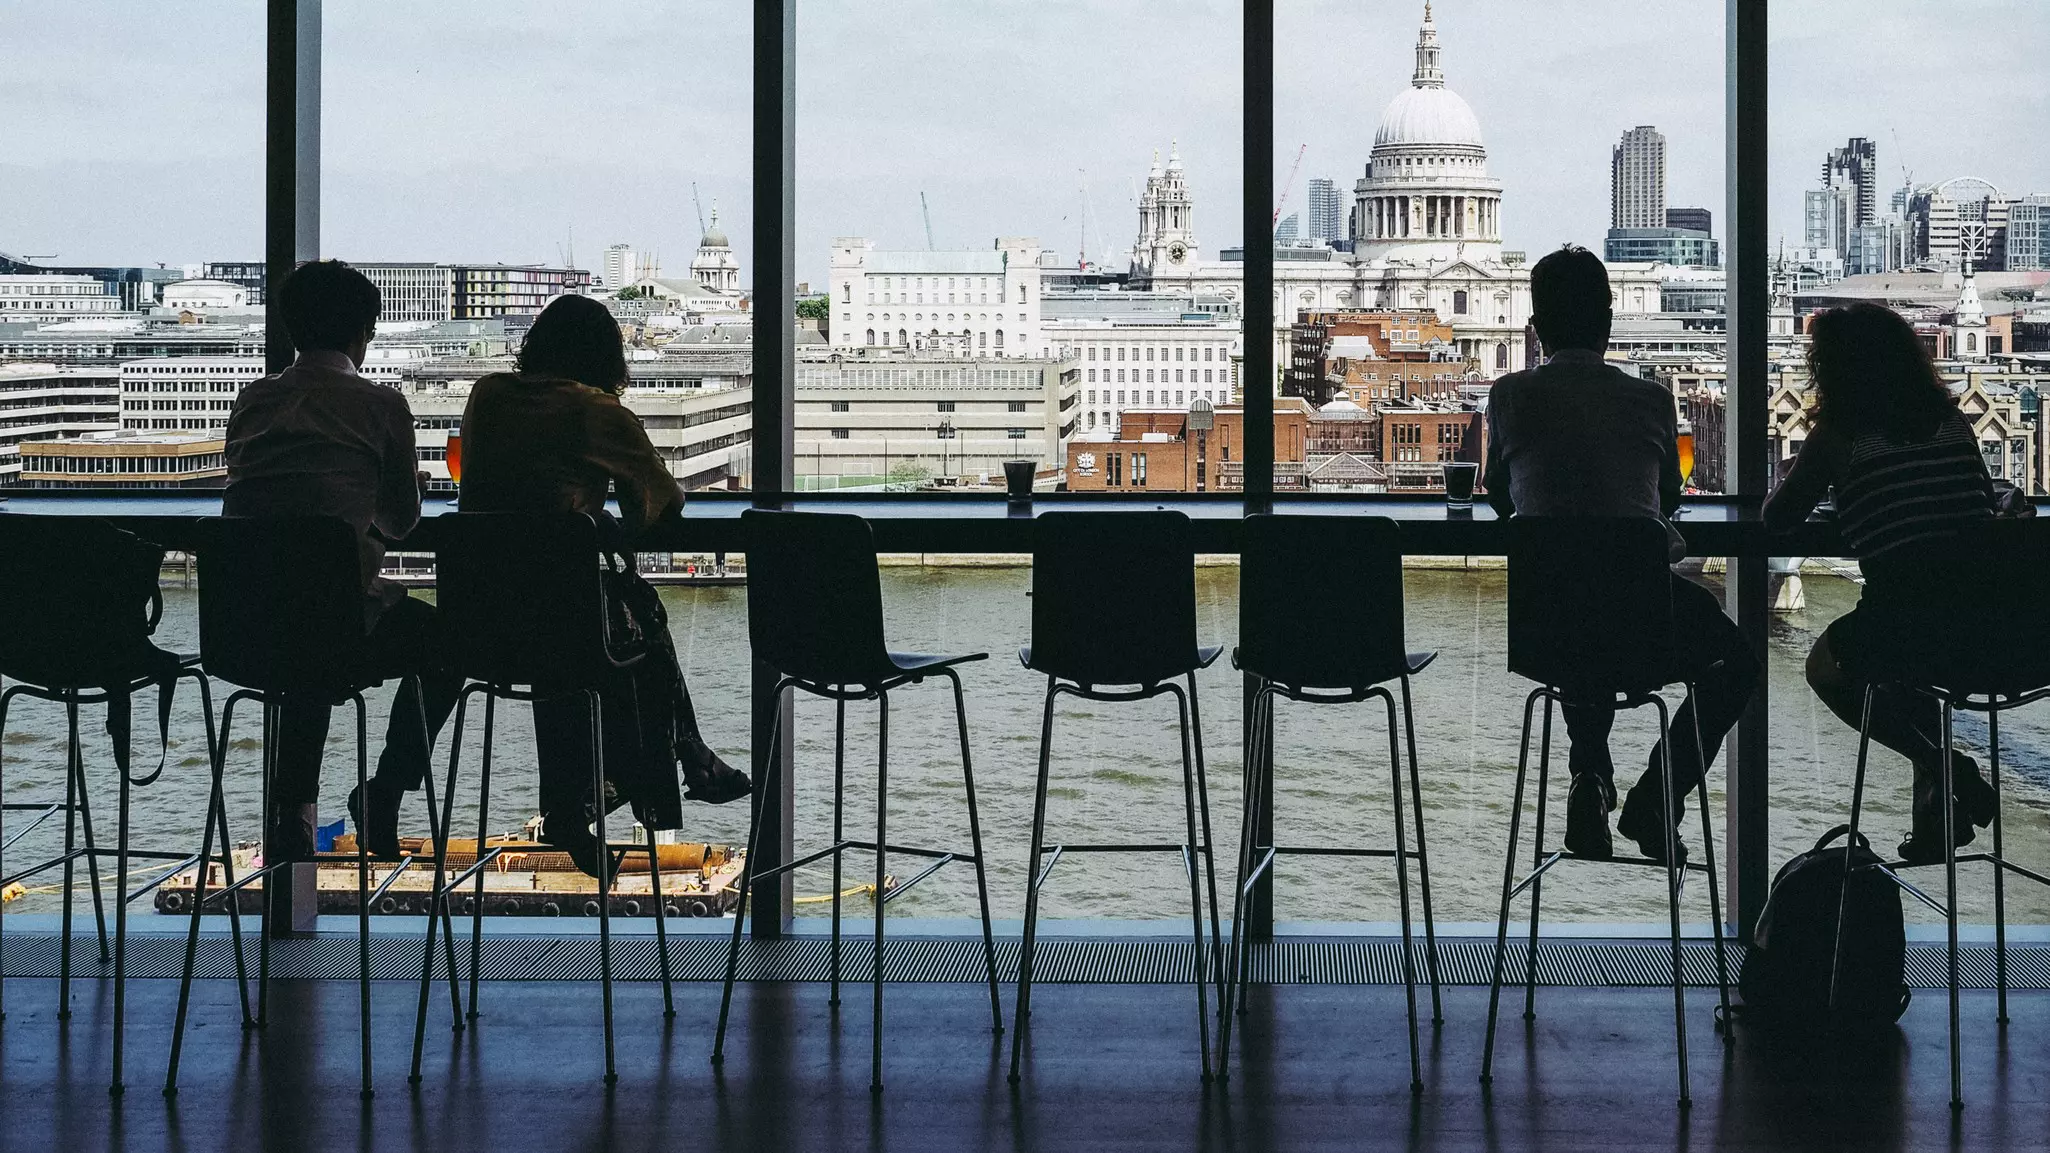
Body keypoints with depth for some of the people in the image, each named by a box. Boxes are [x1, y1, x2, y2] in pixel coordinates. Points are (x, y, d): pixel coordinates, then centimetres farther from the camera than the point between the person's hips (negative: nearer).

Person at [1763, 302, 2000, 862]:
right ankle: (1933, 815, 28)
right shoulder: (1952, 420, 12)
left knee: (1826, 665, 26)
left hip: (1902, 602, -5)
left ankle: (1945, 769, 6)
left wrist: (1792, 475, 31)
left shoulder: (1837, 436, 0)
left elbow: (1777, 517, 8)